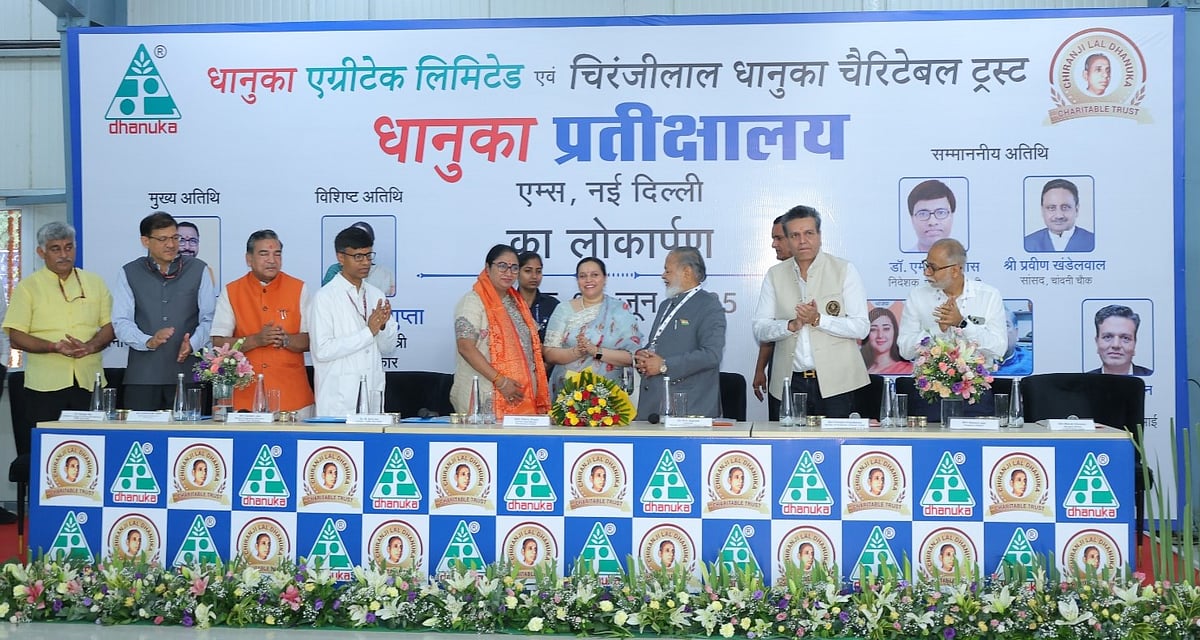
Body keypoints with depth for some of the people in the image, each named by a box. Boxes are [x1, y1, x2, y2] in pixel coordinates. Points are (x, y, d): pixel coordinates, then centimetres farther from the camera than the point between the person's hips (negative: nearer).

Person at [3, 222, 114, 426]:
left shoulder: (95, 283, 14)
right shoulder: (28, 287, 7)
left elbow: (110, 326, 11)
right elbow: (16, 337, 0)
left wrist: (90, 346, -10)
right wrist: (55, 347, -16)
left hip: (90, 381, 2)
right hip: (45, 385, -2)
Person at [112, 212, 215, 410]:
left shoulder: (198, 270, 7)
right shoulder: (128, 274, 8)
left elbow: (209, 318, 4)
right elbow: (121, 322, 0)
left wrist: (192, 344, -15)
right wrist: (149, 341, -18)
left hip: (186, 372, 0)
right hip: (142, 375, 1)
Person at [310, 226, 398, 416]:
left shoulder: (376, 294, 11)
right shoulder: (325, 297, -5)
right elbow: (322, 350, -14)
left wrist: (382, 326, -8)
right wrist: (368, 331, -15)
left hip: (373, 393, 5)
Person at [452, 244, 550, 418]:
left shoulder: (516, 302, 17)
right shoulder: (473, 301, -6)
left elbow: (530, 343, 25)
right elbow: (466, 348, -16)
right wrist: (500, 381, -20)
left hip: (520, 395, 7)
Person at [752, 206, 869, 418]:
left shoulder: (845, 270, 3)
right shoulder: (774, 275, 10)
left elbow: (861, 327, -4)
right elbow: (759, 330, 6)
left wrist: (818, 319, -16)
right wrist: (791, 325, -12)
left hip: (835, 381, -2)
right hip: (791, 382, 2)